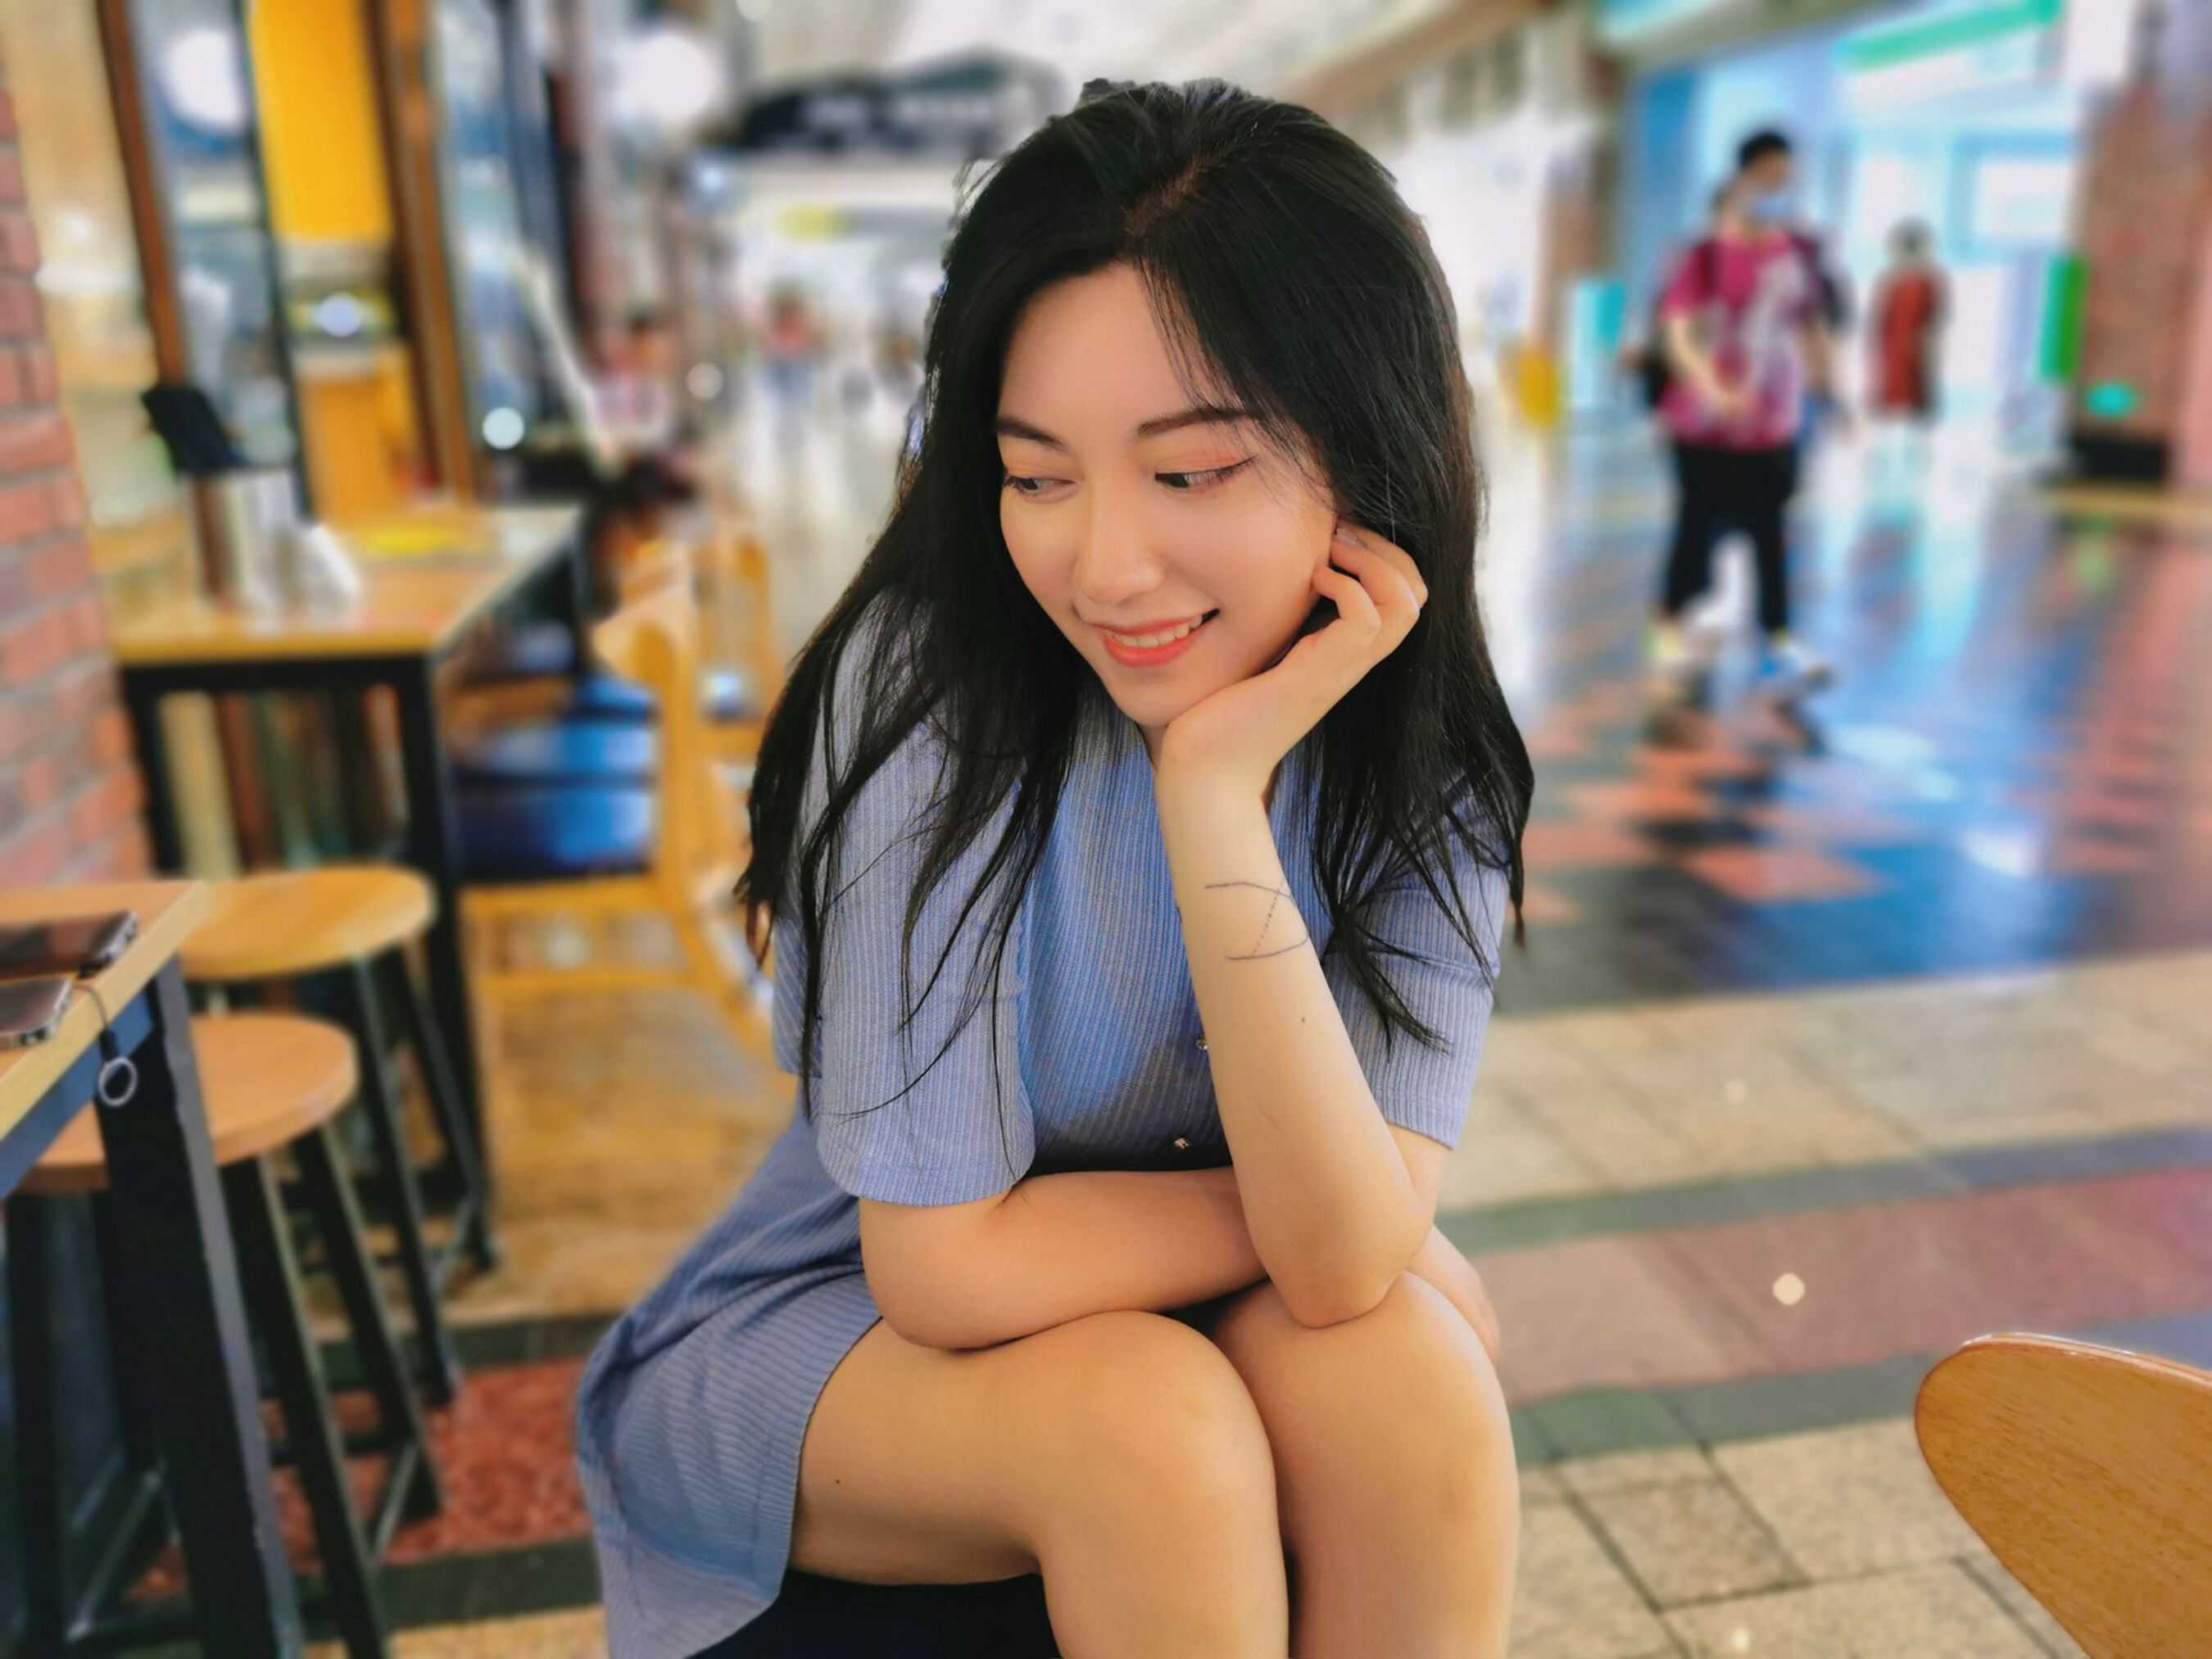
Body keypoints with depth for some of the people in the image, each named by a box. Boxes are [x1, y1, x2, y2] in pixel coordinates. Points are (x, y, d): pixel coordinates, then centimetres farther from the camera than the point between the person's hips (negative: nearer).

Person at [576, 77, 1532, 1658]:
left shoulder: (1422, 765, -14)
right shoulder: (928, 680, -25)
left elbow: (1345, 1259, -25)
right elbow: (947, 1263, -25)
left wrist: (1216, 788, -34)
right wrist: (1355, 1223, -16)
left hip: (1181, 1317, 3)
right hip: (834, 1323, -2)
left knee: (1401, 1369, -26)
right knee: (1153, 1416, -31)